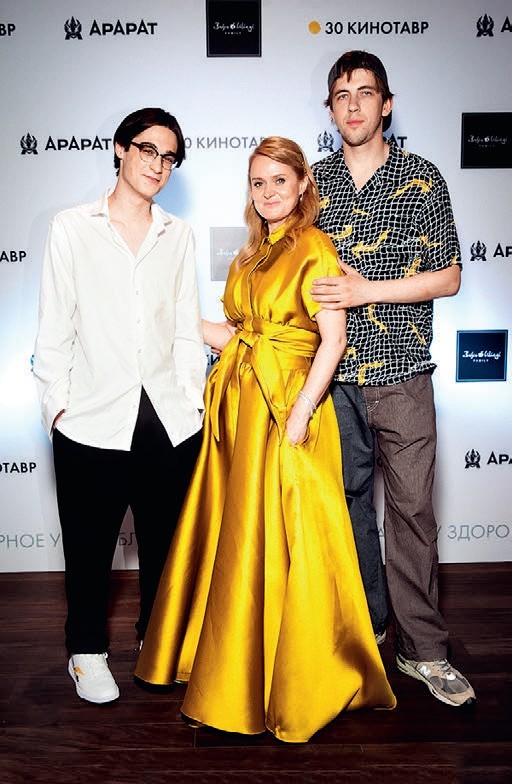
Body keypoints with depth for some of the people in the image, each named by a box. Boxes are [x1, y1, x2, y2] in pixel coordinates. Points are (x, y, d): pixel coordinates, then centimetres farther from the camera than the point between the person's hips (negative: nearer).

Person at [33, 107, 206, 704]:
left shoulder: (178, 236, 11)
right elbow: (55, 329, 2)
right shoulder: (71, 228, 3)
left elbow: (186, 329, 11)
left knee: (165, 542, 13)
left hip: (170, 422, 3)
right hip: (92, 423, -2)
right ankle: (87, 651, 30)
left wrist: (193, 402, 5)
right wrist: (57, 405, -3)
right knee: (90, 548, 9)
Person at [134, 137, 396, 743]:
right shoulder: (251, 255, 17)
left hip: (285, 407, -8)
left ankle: (297, 684, 15)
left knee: (280, 540, -2)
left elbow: (333, 338, -14)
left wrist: (300, 413, -21)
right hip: (237, 401, 8)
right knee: (233, 533, 14)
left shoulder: (313, 248, -7)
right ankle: (232, 664, 33)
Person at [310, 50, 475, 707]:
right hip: (333, 371, 3)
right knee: (346, 498, 11)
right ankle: (364, 621, 30)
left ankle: (422, 648, 13)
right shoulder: (314, 181, 10)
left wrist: (368, 290, -13)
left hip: (401, 372, -2)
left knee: (412, 506, 0)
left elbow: (447, 278, -2)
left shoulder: (422, 180, 2)